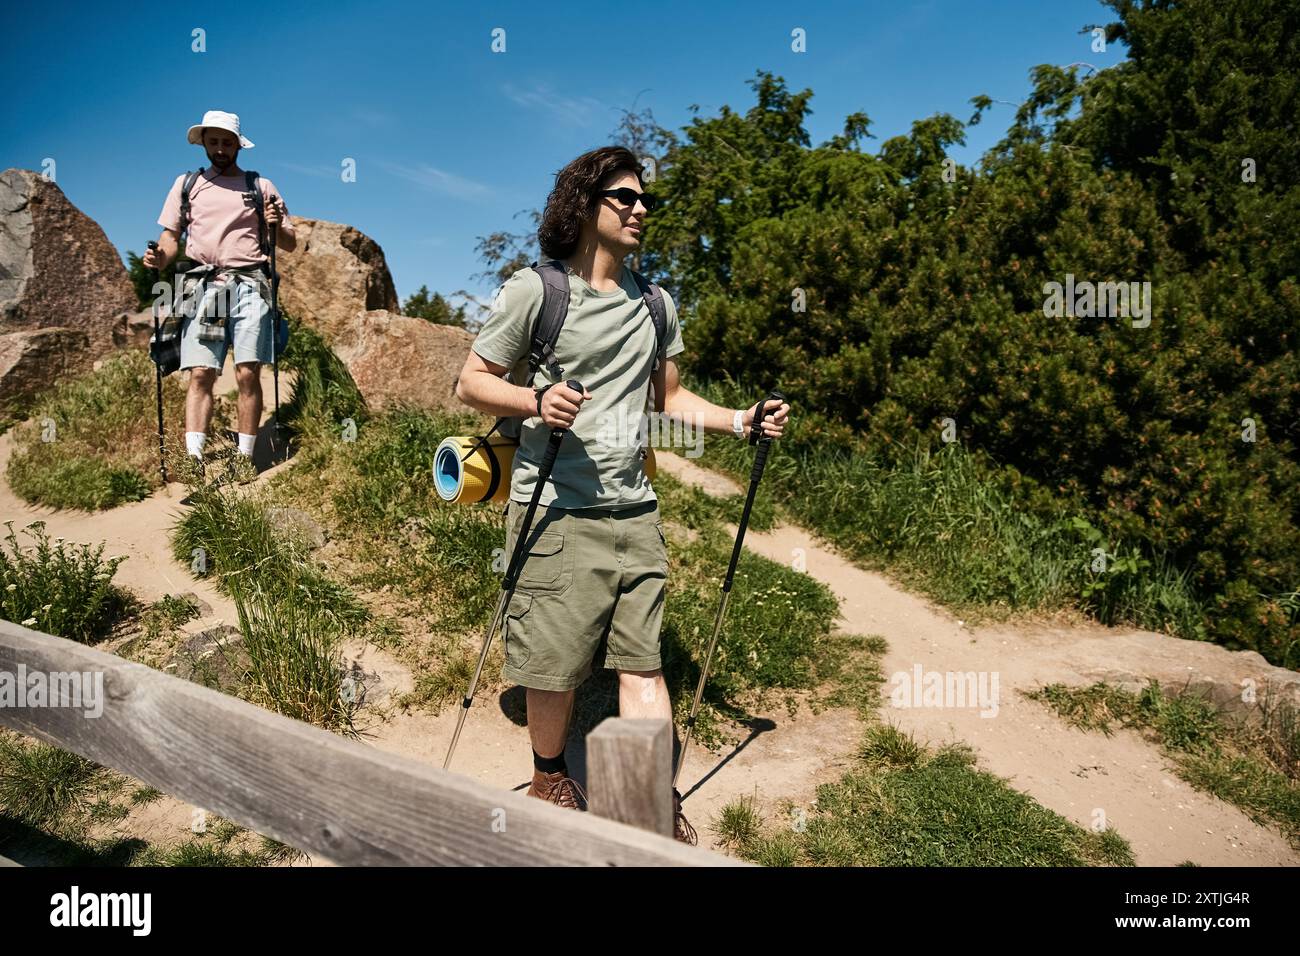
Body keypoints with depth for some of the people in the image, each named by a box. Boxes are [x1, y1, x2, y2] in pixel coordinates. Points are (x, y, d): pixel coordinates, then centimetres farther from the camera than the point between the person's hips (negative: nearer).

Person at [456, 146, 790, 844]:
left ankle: (660, 800, 16)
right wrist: (536, 401, -22)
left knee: (643, 659, 6)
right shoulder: (534, 290, -4)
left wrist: (741, 420, 3)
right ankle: (549, 774, 31)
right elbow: (471, 383, -2)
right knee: (555, 664, 5)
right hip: (555, 511, -4)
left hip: (634, 511, 5)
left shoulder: (655, 304, 14)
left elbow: (671, 398, 20)